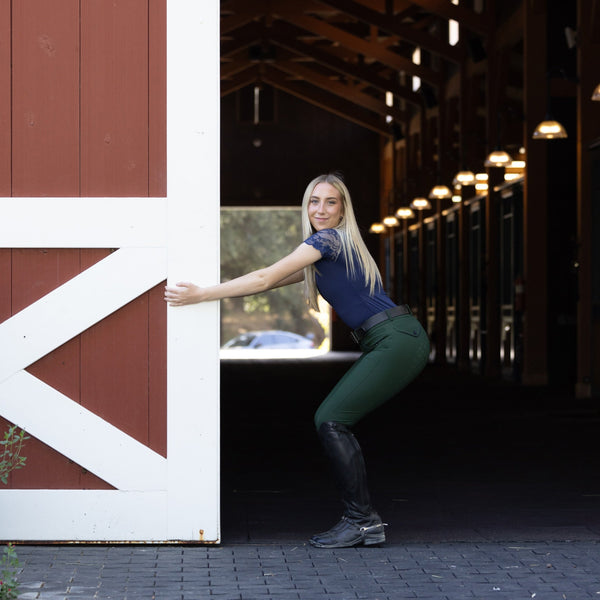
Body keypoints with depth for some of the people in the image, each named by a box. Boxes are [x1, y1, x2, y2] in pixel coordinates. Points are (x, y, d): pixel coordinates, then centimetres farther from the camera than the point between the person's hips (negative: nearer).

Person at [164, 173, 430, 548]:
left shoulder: (327, 239, -7)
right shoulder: (328, 249, 22)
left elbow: (264, 280, -10)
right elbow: (273, 281, 28)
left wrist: (201, 295, -7)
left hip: (398, 341, -9)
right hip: (393, 344, 9)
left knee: (331, 420, -11)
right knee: (333, 420, 5)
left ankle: (363, 521, -8)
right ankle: (365, 519, 7)